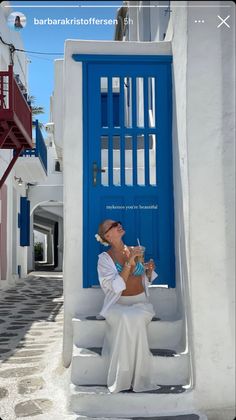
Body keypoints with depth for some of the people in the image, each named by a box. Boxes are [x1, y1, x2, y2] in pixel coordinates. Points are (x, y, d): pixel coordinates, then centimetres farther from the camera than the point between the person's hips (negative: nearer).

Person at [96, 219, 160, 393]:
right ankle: (122, 379, -23)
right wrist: (129, 261, -23)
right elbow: (116, 287, -17)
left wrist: (149, 269, -4)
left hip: (140, 302, 2)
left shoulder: (135, 250, 8)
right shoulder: (105, 258, -4)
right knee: (126, 319, -35)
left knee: (136, 318, -32)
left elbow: (146, 280, 18)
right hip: (118, 304, -2)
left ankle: (137, 377, -21)